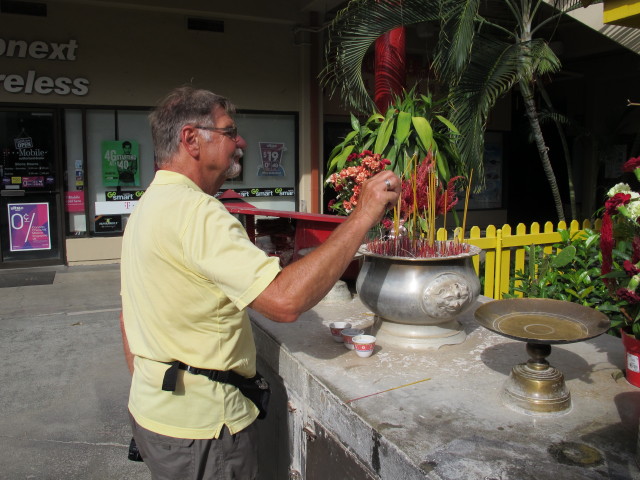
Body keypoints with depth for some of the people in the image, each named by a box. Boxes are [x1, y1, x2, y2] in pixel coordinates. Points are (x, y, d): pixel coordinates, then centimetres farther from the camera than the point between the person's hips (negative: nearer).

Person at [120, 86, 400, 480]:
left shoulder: (147, 207, 9)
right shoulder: (193, 210, -24)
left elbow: (130, 319, 14)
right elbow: (285, 300, -35)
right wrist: (363, 216, -28)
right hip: (199, 425, -9)